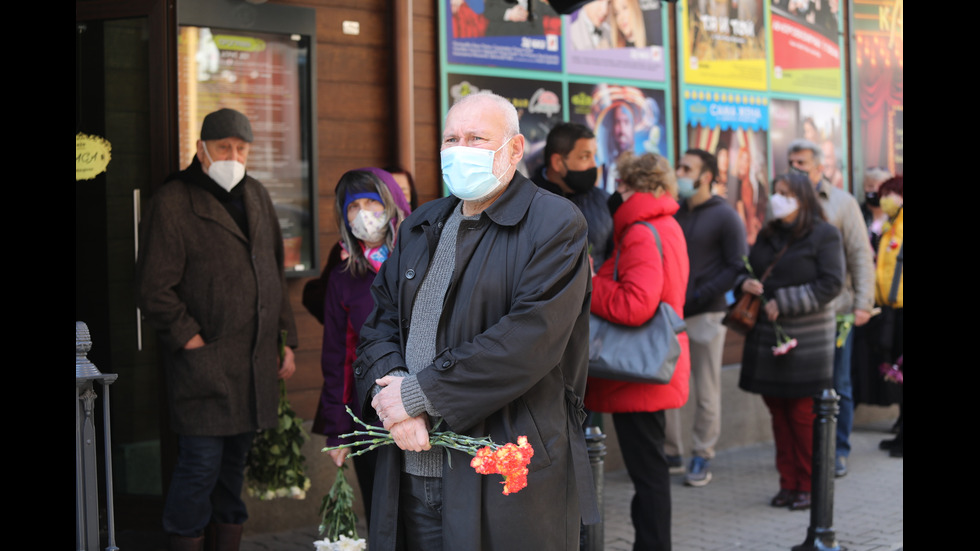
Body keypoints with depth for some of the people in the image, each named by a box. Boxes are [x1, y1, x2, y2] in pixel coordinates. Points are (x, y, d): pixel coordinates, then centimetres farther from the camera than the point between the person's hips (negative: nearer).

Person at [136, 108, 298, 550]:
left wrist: (286, 339, 18)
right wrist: (192, 342, -13)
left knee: (237, 455, 12)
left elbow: (275, 274, 23)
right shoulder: (172, 202, -7)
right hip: (203, 359, -6)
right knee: (202, 459, -9)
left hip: (255, 361, 6)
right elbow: (155, 289, -10)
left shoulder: (256, 196, 15)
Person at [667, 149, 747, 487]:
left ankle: (702, 457, 12)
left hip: (705, 316, -4)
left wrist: (697, 297, -14)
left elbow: (737, 267, -8)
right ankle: (670, 452, 15)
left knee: (706, 392, 2)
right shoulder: (671, 212, 11)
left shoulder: (724, 216, -3)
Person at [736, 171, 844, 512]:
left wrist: (783, 303, -16)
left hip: (805, 339, -6)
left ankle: (808, 486, 9)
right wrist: (744, 282, -7)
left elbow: (831, 284, -12)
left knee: (803, 414, -2)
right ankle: (788, 482, 16)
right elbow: (747, 269, 18)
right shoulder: (768, 235, 14)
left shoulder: (824, 235, -5)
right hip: (768, 337, 6)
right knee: (778, 411, 8)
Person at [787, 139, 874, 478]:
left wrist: (863, 304, -8)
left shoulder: (842, 203, 3)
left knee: (838, 386, 3)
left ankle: (839, 453, 12)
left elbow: (861, 256, 0)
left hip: (835, 310, -2)